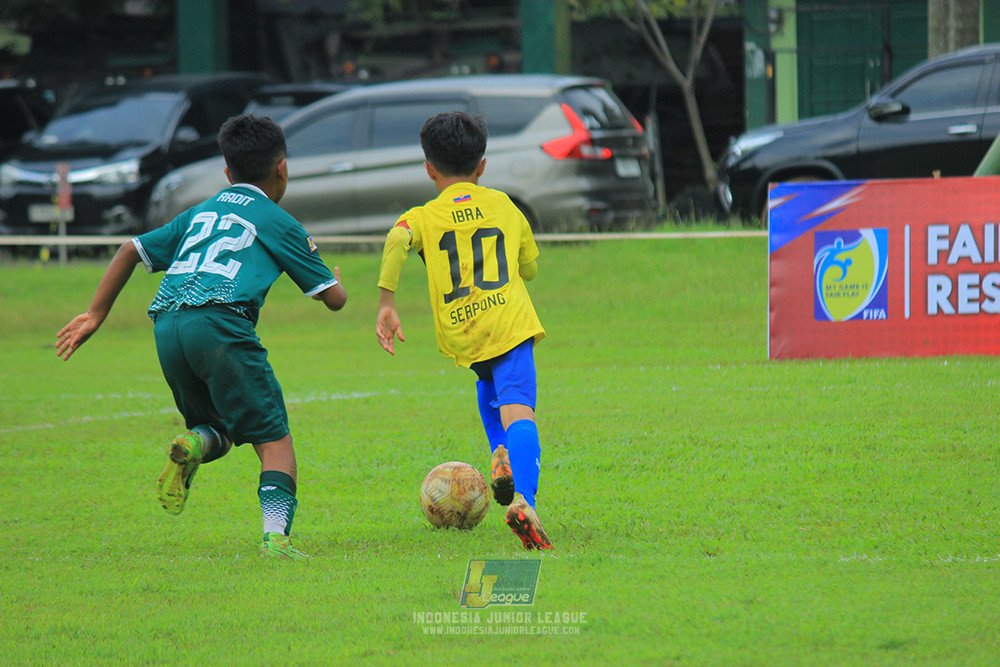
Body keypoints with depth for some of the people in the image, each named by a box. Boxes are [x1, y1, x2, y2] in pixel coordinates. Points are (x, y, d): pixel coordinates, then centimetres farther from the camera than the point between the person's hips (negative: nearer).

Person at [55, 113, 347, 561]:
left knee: (220, 431, 20)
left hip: (166, 326, 5)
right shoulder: (279, 223, 16)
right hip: (221, 322, -5)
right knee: (274, 439, -2)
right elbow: (334, 299, 18)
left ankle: (195, 445, -15)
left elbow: (131, 250, 26)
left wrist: (95, 315, 30)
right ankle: (276, 535, -23)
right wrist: (335, 279, 41)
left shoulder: (200, 213, 29)